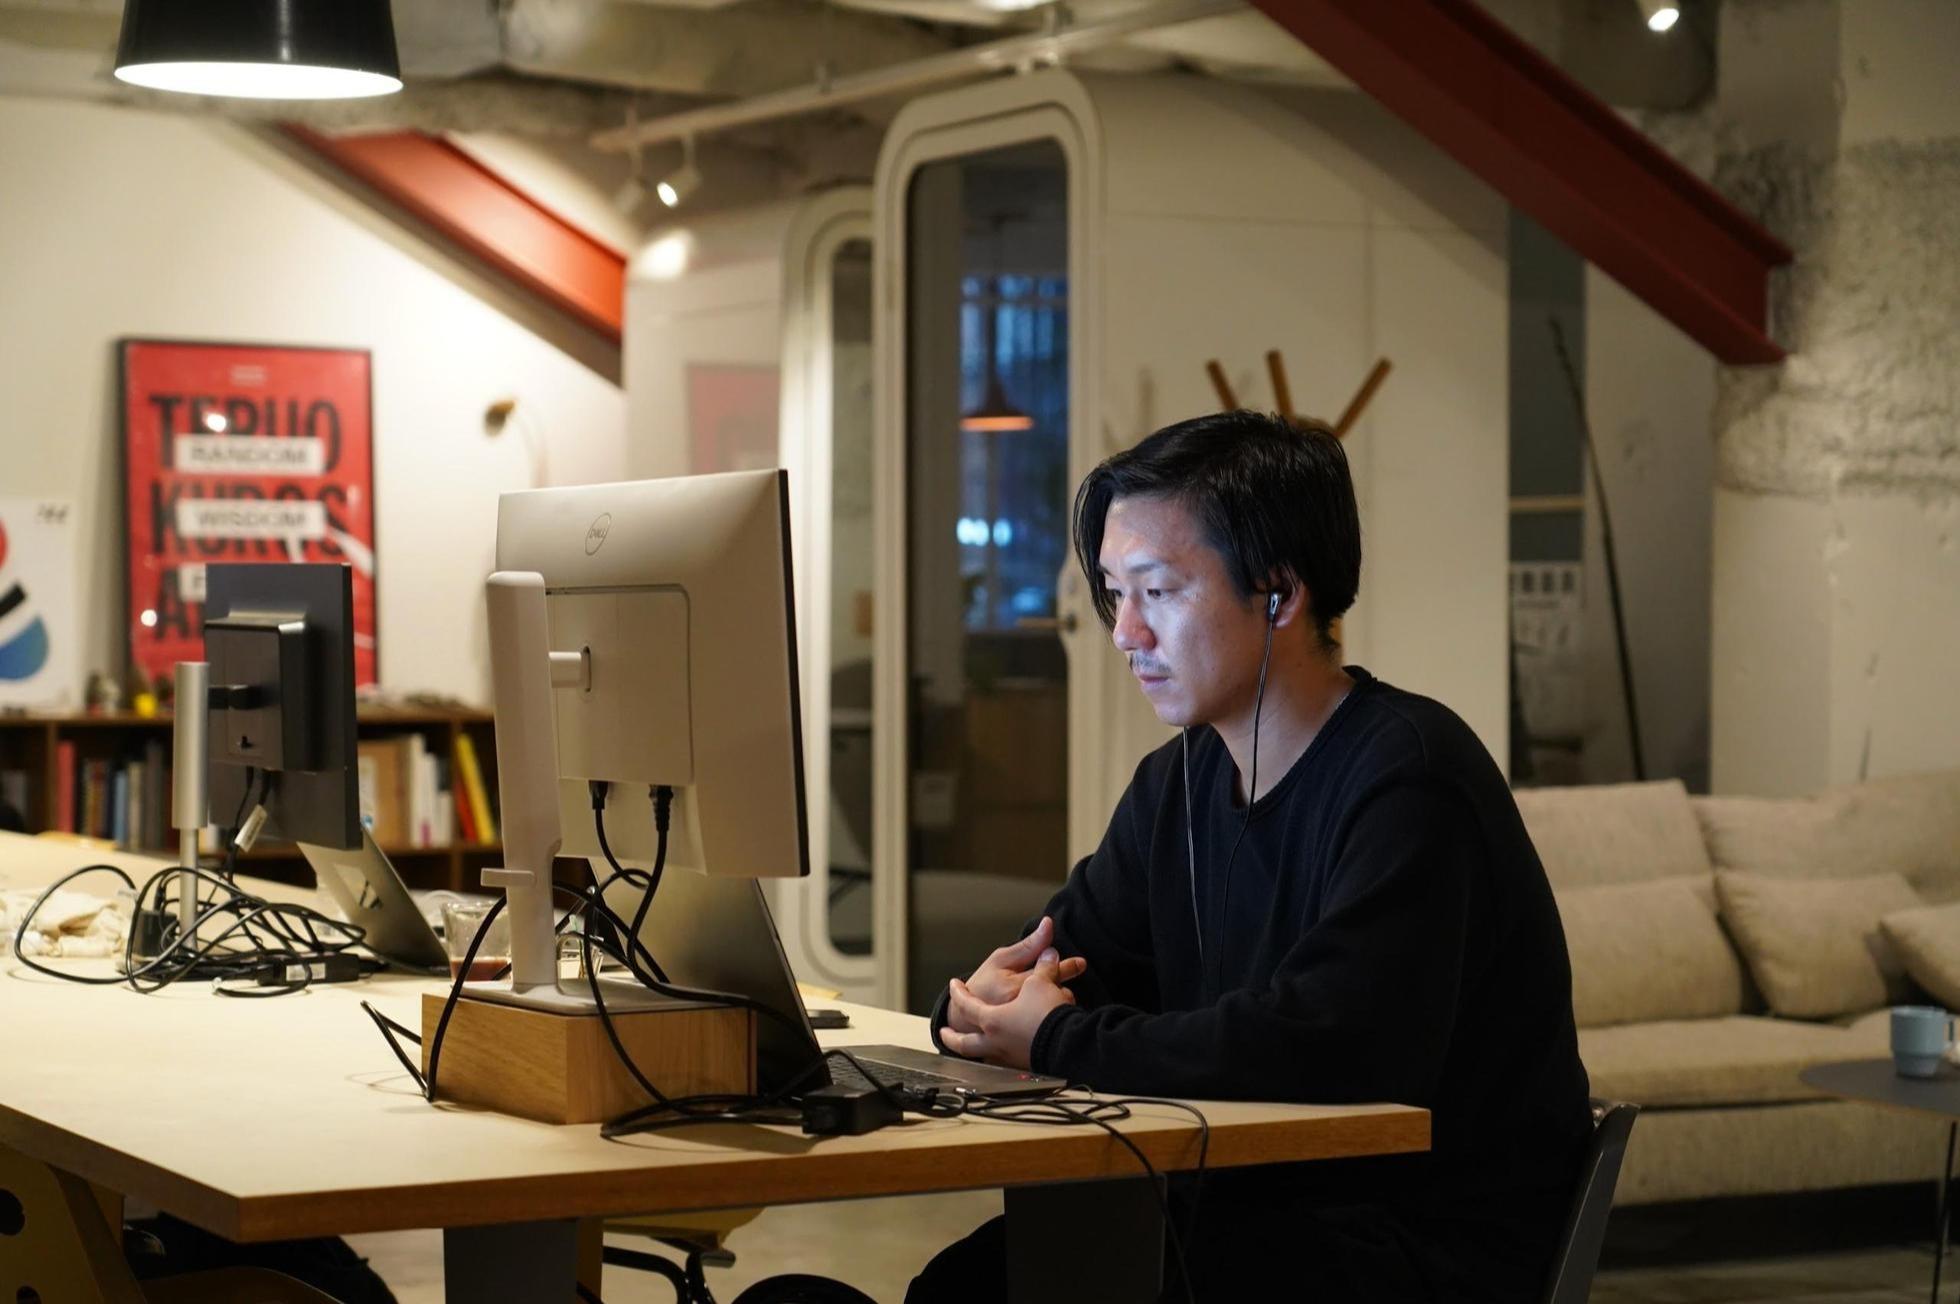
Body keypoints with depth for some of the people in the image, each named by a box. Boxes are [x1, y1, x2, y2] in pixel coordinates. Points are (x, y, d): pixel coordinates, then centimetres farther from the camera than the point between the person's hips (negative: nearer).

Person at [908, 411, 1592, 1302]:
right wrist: (991, 1001, -9)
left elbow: (1326, 1043, -31)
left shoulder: (1408, 776, -18)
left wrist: (1060, 1042, -20)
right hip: (1249, 1211, 7)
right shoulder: (1180, 780, 11)